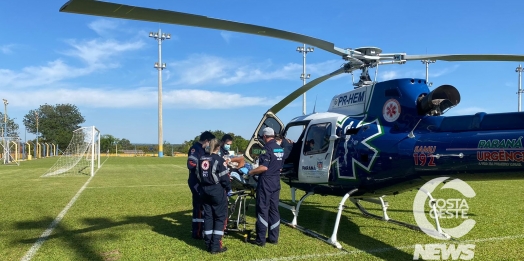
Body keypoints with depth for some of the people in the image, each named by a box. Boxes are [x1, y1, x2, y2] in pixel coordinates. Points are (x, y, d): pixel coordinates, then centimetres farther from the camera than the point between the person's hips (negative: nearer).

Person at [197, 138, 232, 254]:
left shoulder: (201, 159, 8)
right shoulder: (219, 160, -13)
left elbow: (198, 175, 14)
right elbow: (224, 177, -13)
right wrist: (228, 189, 0)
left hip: (204, 191, 7)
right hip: (217, 191, -6)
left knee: (208, 216, 13)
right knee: (220, 217, 2)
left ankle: (208, 244, 18)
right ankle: (215, 246, 0)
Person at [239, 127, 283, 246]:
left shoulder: (267, 148, -15)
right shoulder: (280, 149, 10)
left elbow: (264, 167, -22)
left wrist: (249, 172, -14)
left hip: (266, 182, -8)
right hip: (276, 183, 8)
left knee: (262, 210, -2)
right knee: (274, 210, 11)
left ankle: (261, 239, 1)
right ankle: (273, 237, 16)